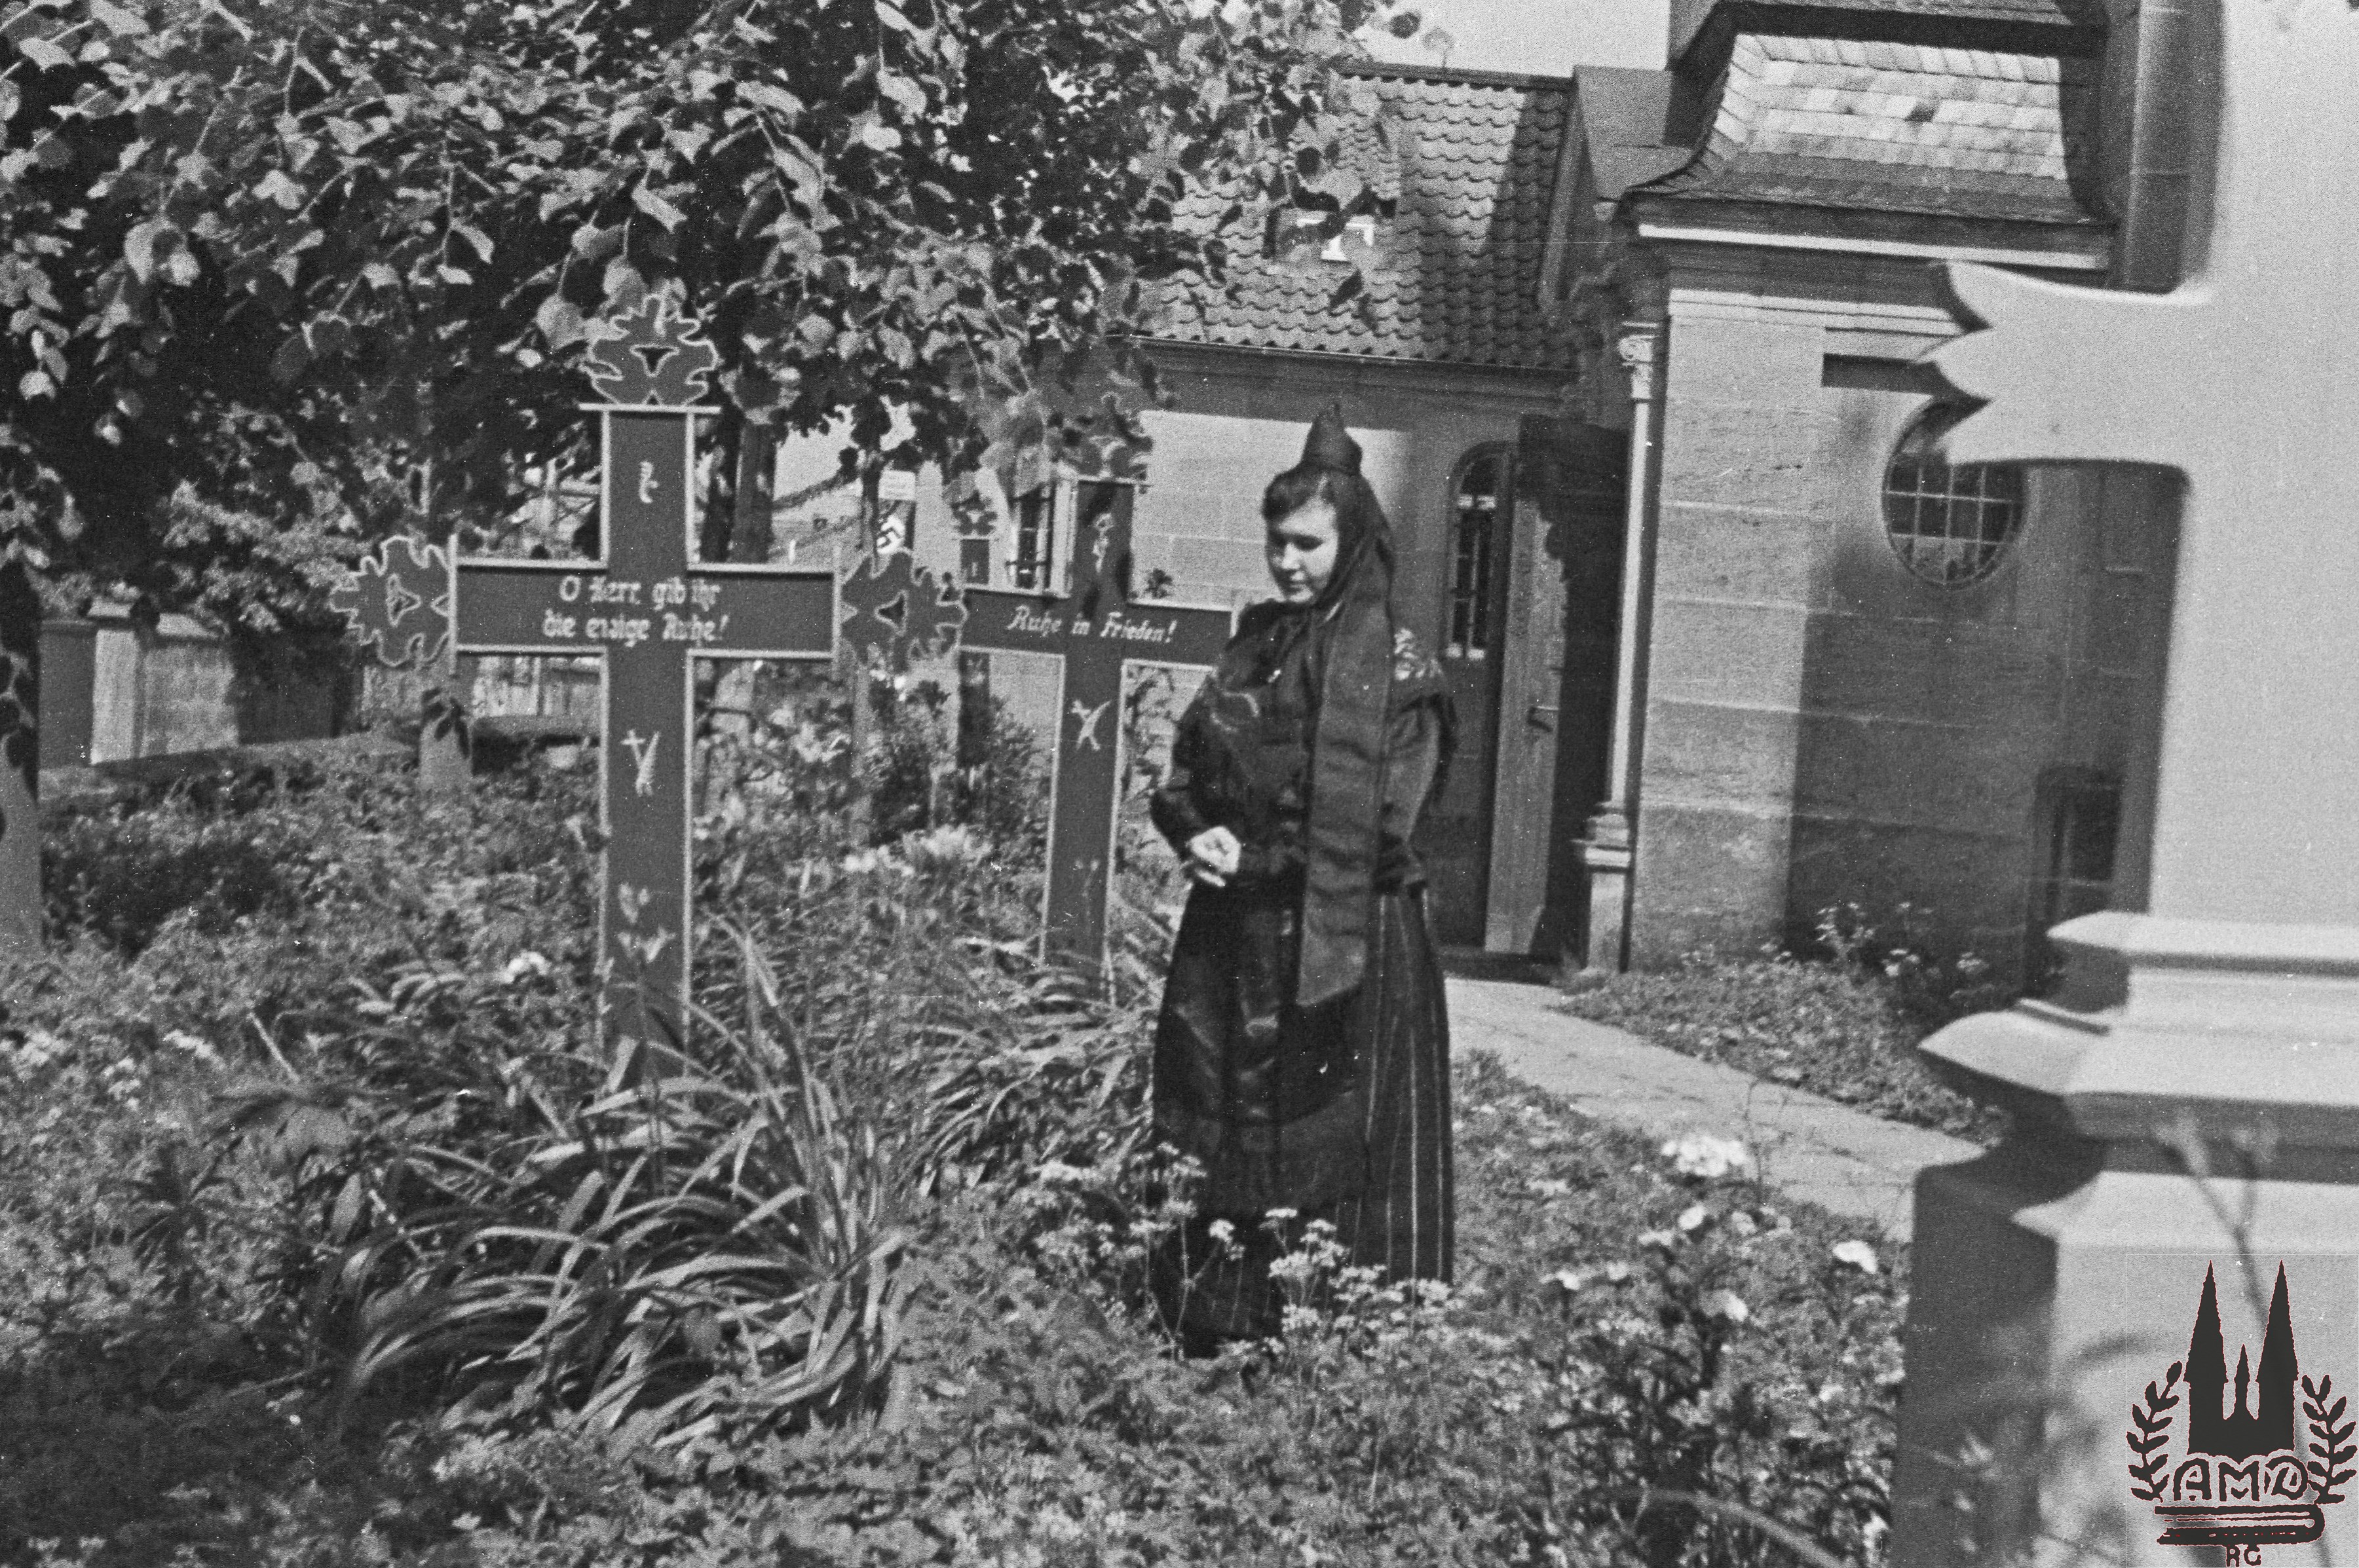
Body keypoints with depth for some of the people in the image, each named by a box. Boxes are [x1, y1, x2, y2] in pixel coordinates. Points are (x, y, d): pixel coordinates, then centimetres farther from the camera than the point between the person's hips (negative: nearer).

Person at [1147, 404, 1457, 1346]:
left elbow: (1379, 832, -14)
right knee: (1216, 1145, 8)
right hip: (1231, 948, 6)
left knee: (1319, 1159, -1)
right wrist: (1199, 835, -7)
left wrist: (1255, 861, -13)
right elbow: (1181, 780, 14)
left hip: (1343, 950, -6)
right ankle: (1210, 1330, 20)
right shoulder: (1256, 643, 14)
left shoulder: (1392, 669, -7)